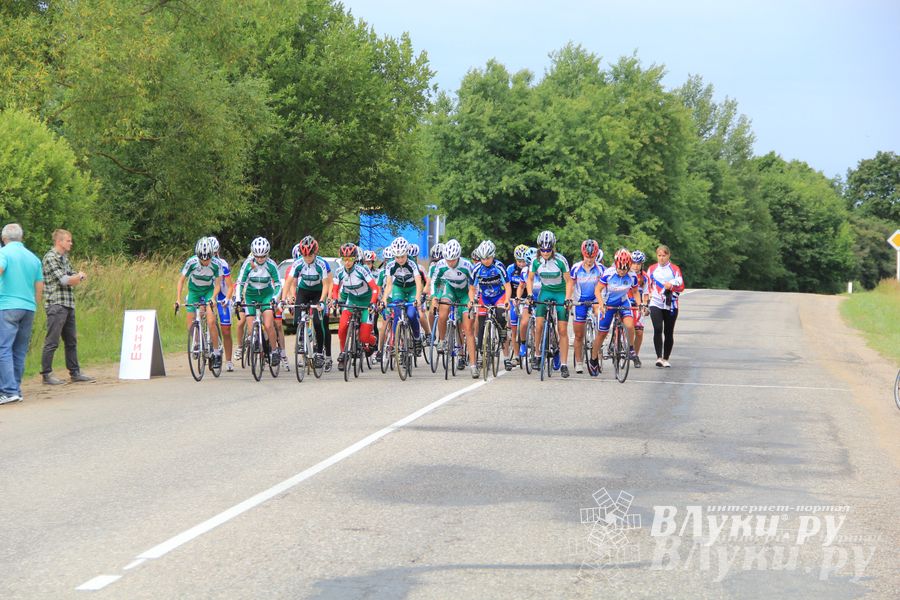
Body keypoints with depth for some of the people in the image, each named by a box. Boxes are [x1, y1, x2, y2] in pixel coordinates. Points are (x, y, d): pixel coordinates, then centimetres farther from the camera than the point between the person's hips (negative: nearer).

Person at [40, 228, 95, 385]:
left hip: (68, 305, 9)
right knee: (52, 342, -6)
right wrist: (79, 276, 2)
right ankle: (46, 375, -2)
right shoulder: (50, 258, -10)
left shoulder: (64, 258, 17)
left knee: (71, 341, 12)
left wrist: (78, 278, -8)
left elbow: (75, 281, 16)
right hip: (56, 305, -9)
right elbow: (63, 280, -16)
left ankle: (75, 373, 18)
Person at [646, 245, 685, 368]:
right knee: (658, 329, -18)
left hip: (671, 305, 0)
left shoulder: (675, 269, 6)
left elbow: (681, 286, 0)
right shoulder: (652, 269, 11)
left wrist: (672, 285, -19)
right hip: (656, 304, 0)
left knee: (668, 332, 6)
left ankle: (666, 358, 18)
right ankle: (659, 357, -18)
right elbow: (647, 286, 19)